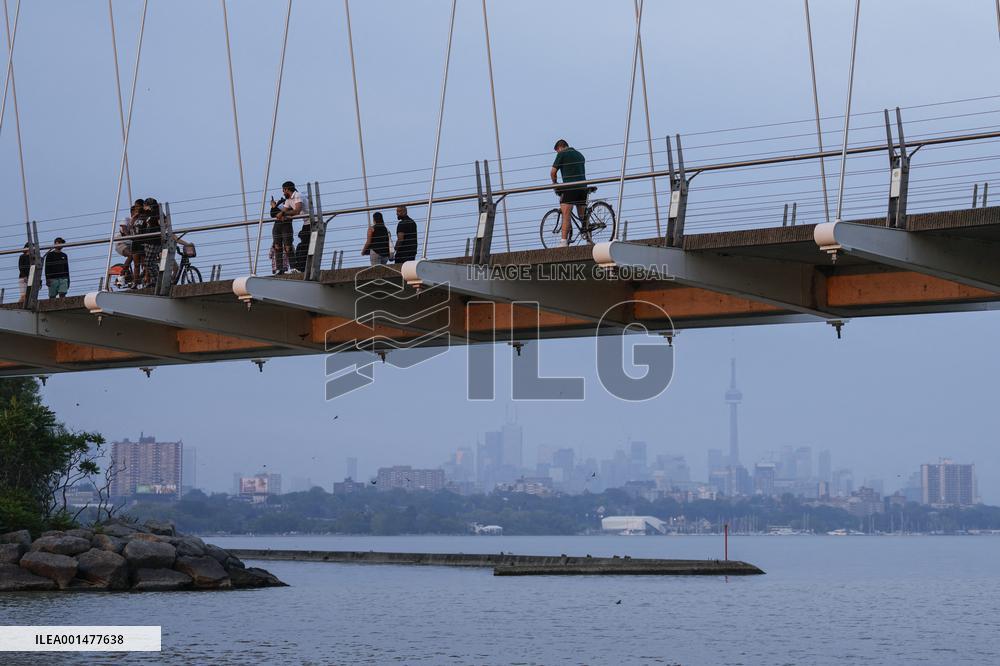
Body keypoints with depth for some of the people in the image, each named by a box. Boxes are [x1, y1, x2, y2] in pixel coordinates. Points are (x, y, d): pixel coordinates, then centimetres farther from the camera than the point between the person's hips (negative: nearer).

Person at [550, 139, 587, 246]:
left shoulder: (562, 154, 3)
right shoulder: (580, 154, 23)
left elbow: (553, 172, 4)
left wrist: (554, 183, 23)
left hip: (570, 188, -7)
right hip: (583, 187, 7)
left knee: (566, 215, -12)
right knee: (583, 216, 12)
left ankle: (564, 242, -21)